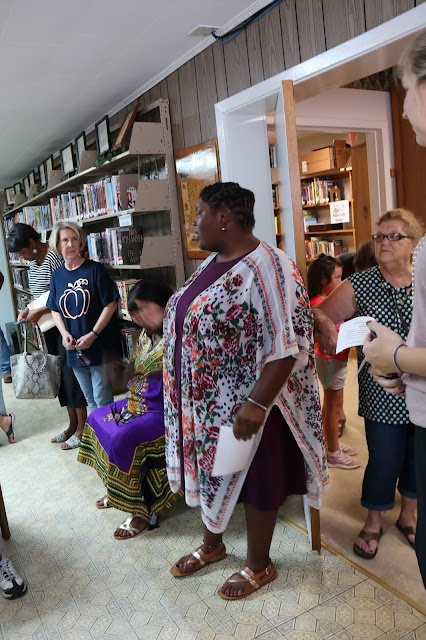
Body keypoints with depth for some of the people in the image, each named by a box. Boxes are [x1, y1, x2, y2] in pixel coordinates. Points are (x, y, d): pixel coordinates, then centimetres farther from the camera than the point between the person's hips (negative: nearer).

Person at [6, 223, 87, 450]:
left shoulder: (54, 258, -18)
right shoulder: (33, 262, 10)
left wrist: (41, 311, -20)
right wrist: (29, 310, 3)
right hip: (49, 328, 9)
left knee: (70, 374, -2)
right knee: (59, 374, 13)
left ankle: (82, 428, 10)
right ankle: (72, 424, 25)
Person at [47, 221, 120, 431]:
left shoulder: (95, 269, -10)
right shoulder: (57, 276, 5)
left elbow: (110, 305, -12)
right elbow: (55, 310, 13)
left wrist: (93, 335, -17)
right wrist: (64, 333, -5)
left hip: (100, 345, -5)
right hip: (74, 348, 5)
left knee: (102, 397, -1)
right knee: (89, 398, 16)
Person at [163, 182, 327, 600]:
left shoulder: (266, 269, -21)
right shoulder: (212, 262, 8)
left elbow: (287, 346, -25)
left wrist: (258, 403, -28)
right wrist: (185, 398, 19)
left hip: (243, 408, -8)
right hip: (204, 403, 9)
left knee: (254, 481, 11)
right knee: (209, 472, 22)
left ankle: (259, 565, 35)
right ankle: (211, 545, 47)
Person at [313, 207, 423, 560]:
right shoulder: (360, 285, -3)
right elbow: (321, 312, -4)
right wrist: (326, 325, -26)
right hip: (382, 396, -2)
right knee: (385, 461, 4)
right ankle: (374, 521, 32)